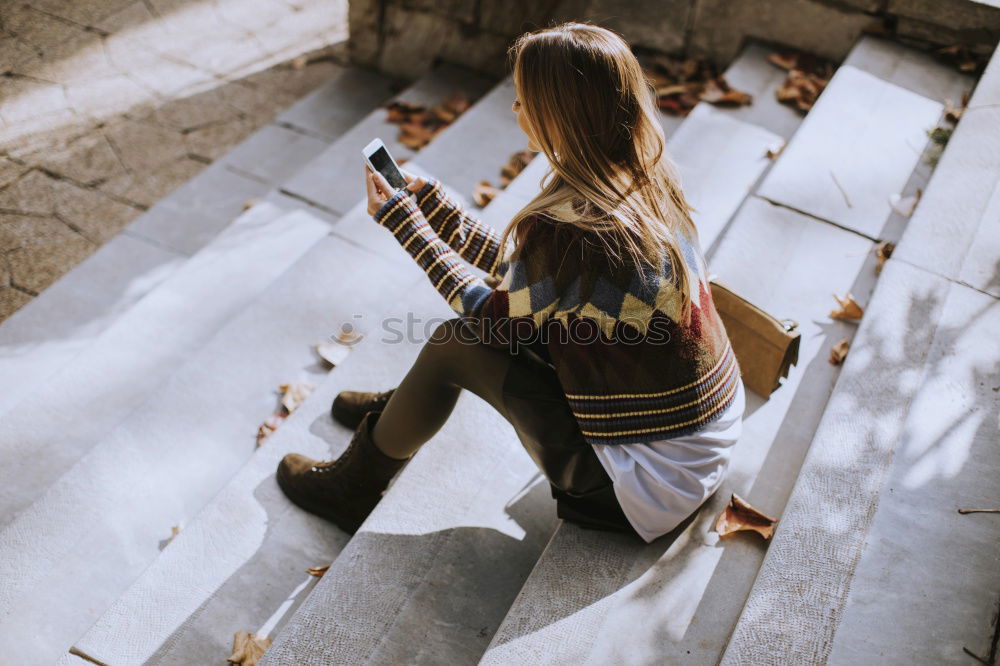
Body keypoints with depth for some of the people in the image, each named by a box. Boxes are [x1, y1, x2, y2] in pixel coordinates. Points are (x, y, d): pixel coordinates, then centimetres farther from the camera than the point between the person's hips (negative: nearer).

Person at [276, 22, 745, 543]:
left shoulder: (566, 228, -27)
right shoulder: (647, 182, -1)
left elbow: (495, 318, -7)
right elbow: (521, 272, 10)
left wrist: (402, 222, 0)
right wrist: (429, 202, 13)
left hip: (654, 488, -8)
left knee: (455, 345, -5)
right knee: (526, 302, 14)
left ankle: (351, 491, 20)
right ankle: (399, 409, 37)